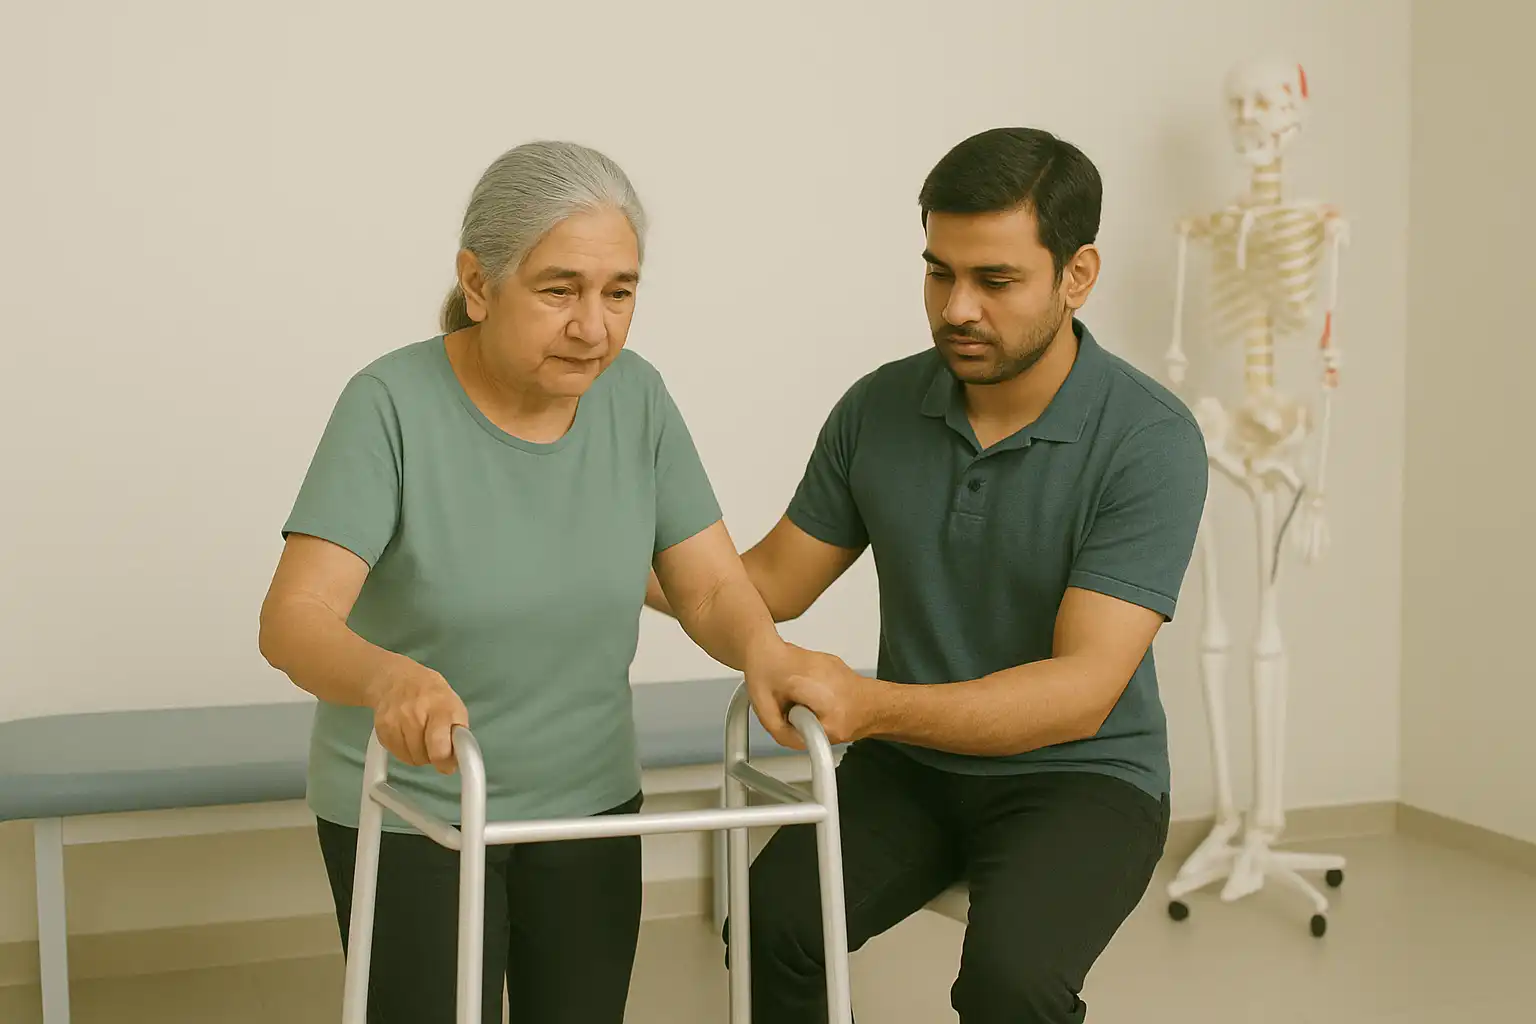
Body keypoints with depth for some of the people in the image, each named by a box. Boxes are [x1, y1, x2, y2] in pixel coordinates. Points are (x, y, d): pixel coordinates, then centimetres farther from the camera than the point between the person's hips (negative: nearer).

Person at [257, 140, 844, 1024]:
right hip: (412, 812, -4)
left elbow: (713, 586, -7)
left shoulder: (636, 397, -8)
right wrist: (389, 677, -49)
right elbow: (295, 620, -28)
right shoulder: (395, 405, -20)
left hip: (588, 803, 4)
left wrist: (760, 648, -30)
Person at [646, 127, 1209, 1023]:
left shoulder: (1151, 441, -18)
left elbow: (1082, 689, -24)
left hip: (1081, 774, -3)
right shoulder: (879, 409, -4)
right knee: (772, 922, -24)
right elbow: (774, 581, 6)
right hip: (912, 762, 4)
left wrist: (872, 706, -38)